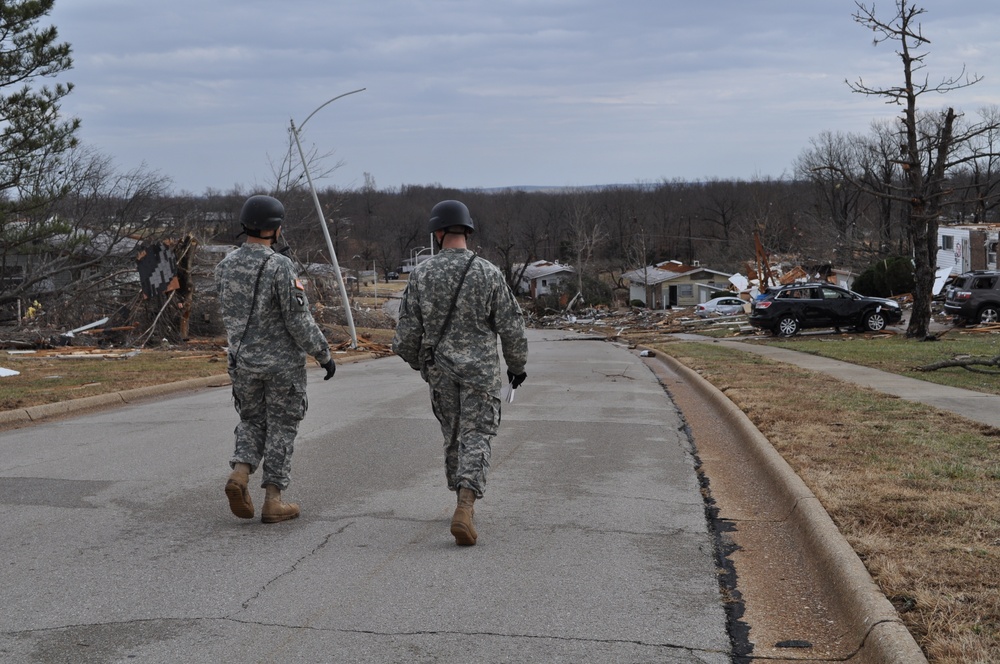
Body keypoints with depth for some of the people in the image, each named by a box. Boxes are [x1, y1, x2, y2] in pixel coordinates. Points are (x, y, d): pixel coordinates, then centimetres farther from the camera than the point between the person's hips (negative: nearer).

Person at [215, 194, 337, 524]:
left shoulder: (226, 266, 0)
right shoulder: (280, 266, -19)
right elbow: (299, 321, -18)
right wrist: (324, 355, -8)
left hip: (244, 360, 5)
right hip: (283, 362, -5)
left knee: (252, 422, 19)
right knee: (280, 429, 5)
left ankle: (239, 474, -4)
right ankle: (273, 501, 7)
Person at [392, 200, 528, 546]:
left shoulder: (422, 274, -4)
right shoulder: (488, 273, -8)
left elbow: (407, 327, 0)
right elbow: (511, 326, -5)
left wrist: (414, 359, 20)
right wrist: (517, 364, 11)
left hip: (440, 370, 2)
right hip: (481, 369, -2)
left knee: (453, 435, 18)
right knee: (476, 437, -2)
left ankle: (464, 503, 27)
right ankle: (465, 507, -20)